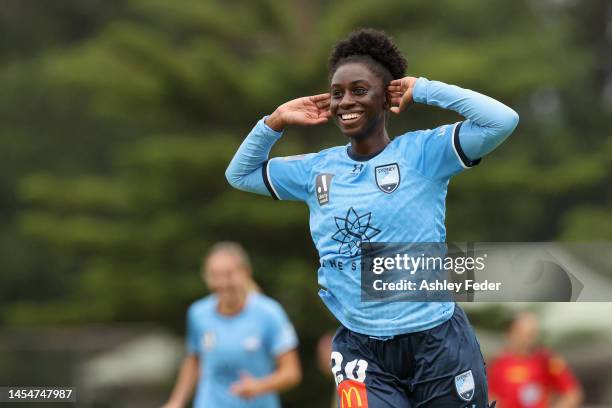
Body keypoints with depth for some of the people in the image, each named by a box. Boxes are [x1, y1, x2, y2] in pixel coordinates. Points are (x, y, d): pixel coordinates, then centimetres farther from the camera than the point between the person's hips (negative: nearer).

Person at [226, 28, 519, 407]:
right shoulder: (317, 169, 10)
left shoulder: (422, 152, -5)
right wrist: (276, 122, 9)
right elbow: (239, 175, 24)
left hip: (436, 343, -3)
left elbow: (503, 120, -17)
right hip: (361, 349, 3)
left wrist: (423, 90, -10)